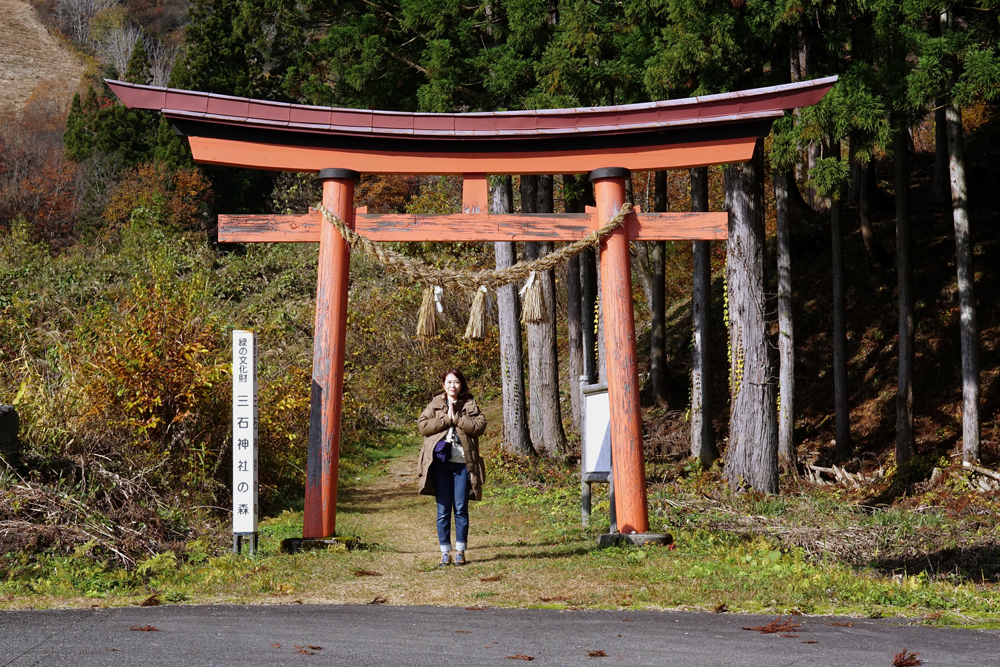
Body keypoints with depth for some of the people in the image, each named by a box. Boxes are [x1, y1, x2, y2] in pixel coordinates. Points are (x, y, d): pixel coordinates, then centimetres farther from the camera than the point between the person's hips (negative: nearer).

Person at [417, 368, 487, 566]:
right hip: (441, 462, 0)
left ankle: (460, 551, 9)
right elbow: (422, 425, -2)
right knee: (443, 509, 2)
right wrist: (446, 419, -8)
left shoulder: (470, 405, 9)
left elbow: (480, 425, -6)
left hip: (463, 462, 0)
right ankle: (445, 552, 8)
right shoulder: (435, 404, 10)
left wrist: (456, 418, -10)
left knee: (461, 508, 1)